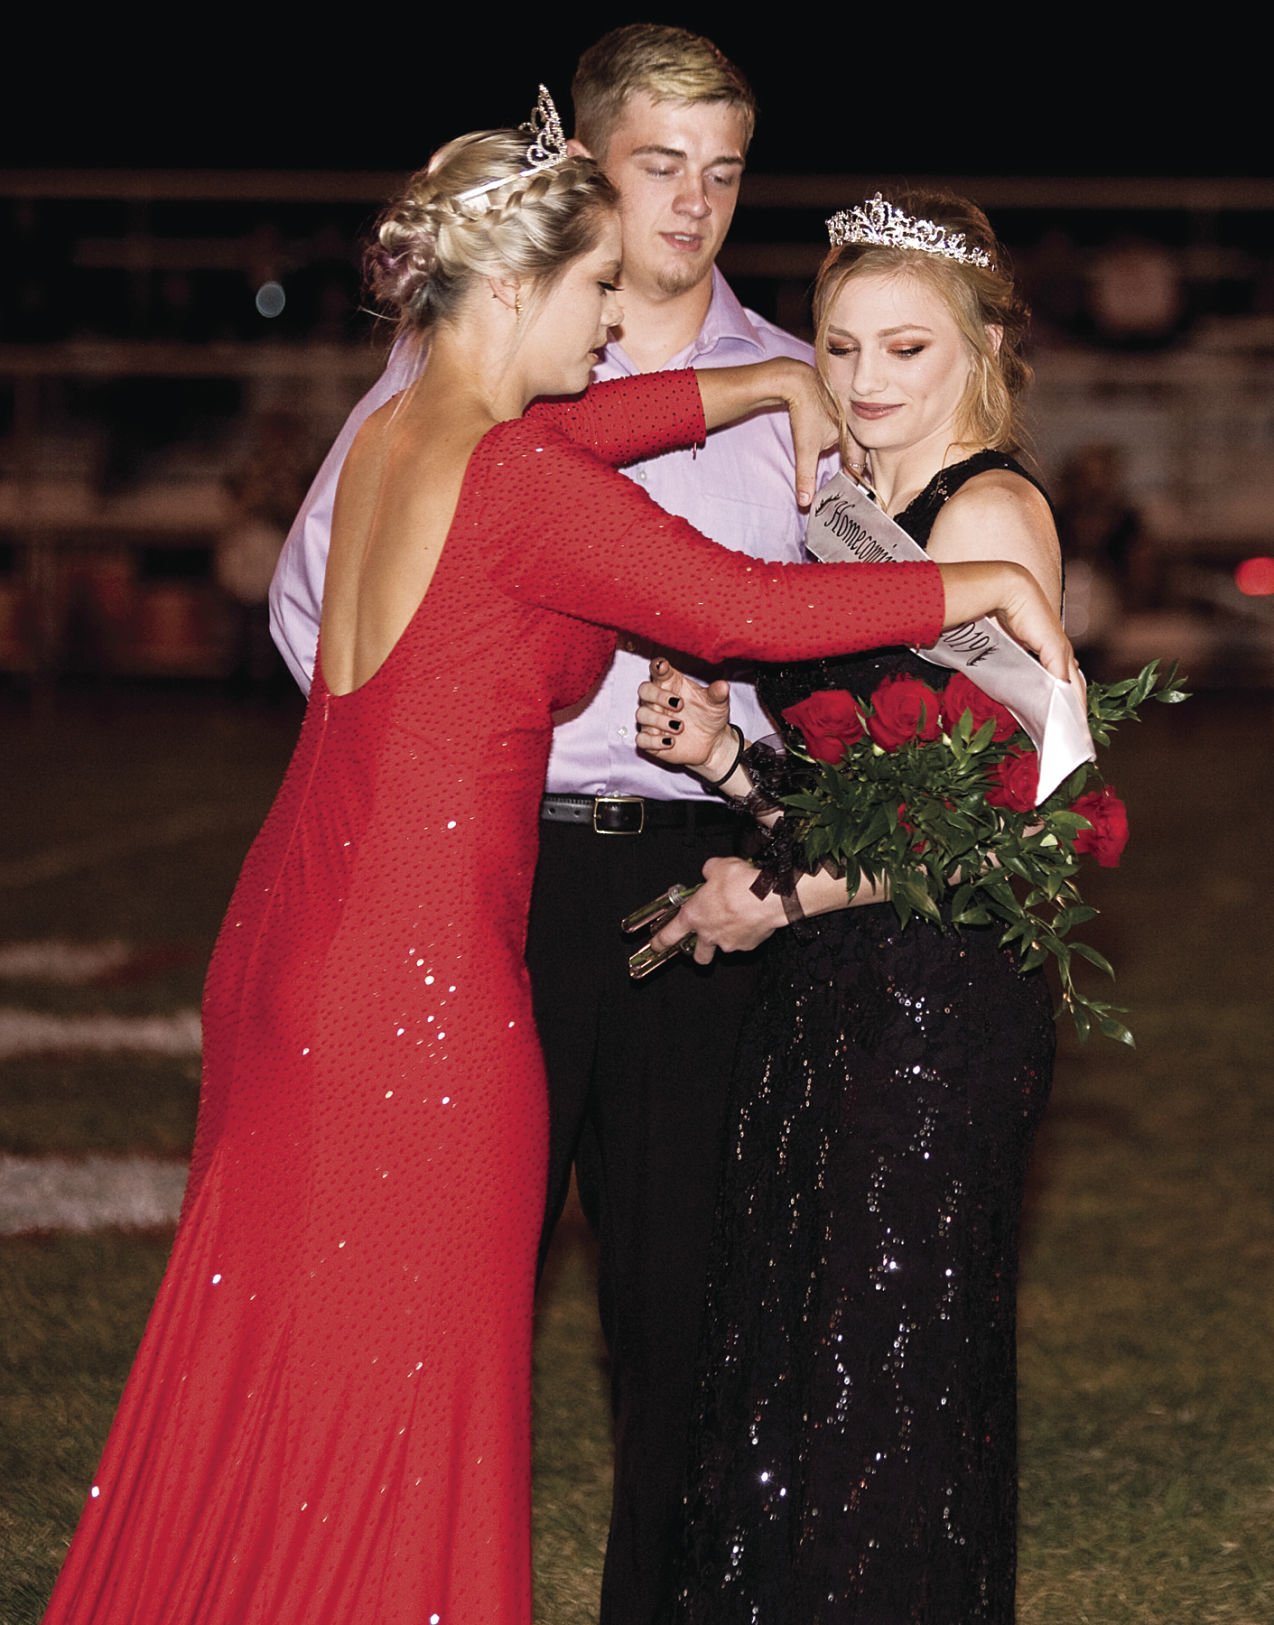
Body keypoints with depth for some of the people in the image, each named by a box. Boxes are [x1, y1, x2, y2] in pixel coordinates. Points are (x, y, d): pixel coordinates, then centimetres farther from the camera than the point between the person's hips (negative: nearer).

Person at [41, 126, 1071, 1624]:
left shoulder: (388, 440, 8)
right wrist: (988, 584, -8)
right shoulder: (517, 482, -17)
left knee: (261, 1372, 16)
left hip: (286, 945, 9)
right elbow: (749, 607, -17)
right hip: (421, 994, -9)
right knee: (394, 1404, 1)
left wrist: (766, 386, 26)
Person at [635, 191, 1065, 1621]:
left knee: (889, 1383, -1)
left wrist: (774, 897, -10)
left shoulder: (990, 513, -11)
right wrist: (723, 756, -2)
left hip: (936, 1000, -9)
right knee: (776, 1371, 10)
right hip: (824, 998, 9)